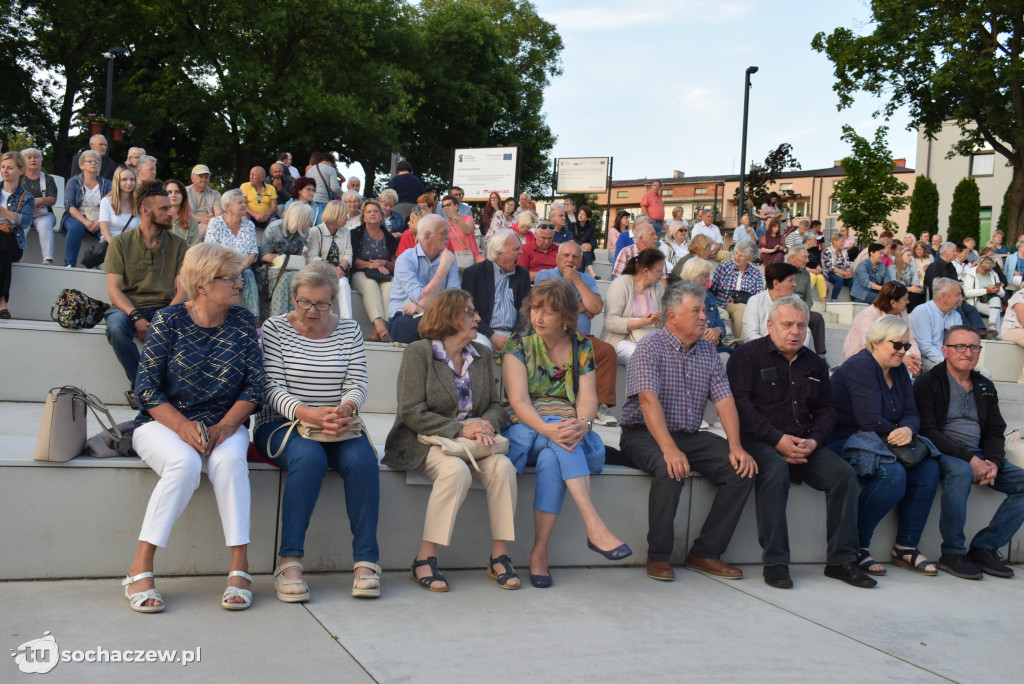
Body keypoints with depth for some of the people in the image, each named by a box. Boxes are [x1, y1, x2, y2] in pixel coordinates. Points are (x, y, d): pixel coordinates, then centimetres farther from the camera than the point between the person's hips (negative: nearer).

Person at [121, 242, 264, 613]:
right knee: (185, 462, -34)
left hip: (224, 425, 2)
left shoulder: (243, 322, 4)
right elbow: (146, 387, -7)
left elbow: (254, 385, 0)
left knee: (229, 459, -32)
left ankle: (240, 569, -29)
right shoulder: (169, 321, -4)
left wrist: (224, 427, -16)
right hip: (164, 422, -2)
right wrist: (183, 427, -22)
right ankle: (140, 569, -25)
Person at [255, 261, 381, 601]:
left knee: (362, 458, -28)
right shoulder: (274, 328, 2)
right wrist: (308, 414, -26)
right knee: (310, 457, -35)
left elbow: (358, 382, 2)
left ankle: (366, 560, -24)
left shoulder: (349, 330, 10)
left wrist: (345, 409, -22)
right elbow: (273, 388, -8)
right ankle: (289, 561, -31)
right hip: (281, 424, -3)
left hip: (337, 428, 3)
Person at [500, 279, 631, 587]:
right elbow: (518, 400, -10)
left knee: (551, 459, -34)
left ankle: (539, 552, -33)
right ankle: (595, 527, -45)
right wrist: (548, 428, -29)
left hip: (569, 432, 2)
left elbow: (588, 397, -1)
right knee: (555, 443, -36)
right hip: (525, 429, -1)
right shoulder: (518, 345, 2)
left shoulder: (581, 347, 9)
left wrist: (582, 424, -26)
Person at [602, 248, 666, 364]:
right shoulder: (620, 284, -7)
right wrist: (640, 323, -25)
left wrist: (659, 322, -13)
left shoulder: (658, 287, 12)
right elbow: (610, 322, -16)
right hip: (621, 340, -5)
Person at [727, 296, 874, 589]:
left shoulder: (815, 364, 18)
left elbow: (827, 409, 17)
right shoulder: (748, 355, 0)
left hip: (805, 444, 6)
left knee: (843, 473, -17)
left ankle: (841, 559, -8)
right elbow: (740, 403, -10)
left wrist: (814, 441, -4)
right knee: (775, 469, -36)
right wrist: (777, 439, -18)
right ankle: (774, 562, -29)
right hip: (759, 441, -5)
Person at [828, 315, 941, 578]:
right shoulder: (861, 366, -14)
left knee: (928, 468, -11)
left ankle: (906, 547, -4)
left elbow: (911, 414, 7)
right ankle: (857, 547, -17)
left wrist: (908, 430, -16)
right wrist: (896, 434, -6)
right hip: (844, 443, -9)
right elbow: (871, 421, -21)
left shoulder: (898, 370, 14)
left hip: (878, 444, 9)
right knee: (893, 474, -31)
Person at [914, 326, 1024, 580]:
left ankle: (984, 547, -8)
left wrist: (994, 463, -10)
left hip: (978, 456, 6)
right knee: (960, 471, -38)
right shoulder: (928, 383, -1)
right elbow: (927, 431, -12)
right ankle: (952, 553, -26)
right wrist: (969, 459, -21)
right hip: (942, 454, -6)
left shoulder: (986, 387, 18)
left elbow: (995, 433, 13)